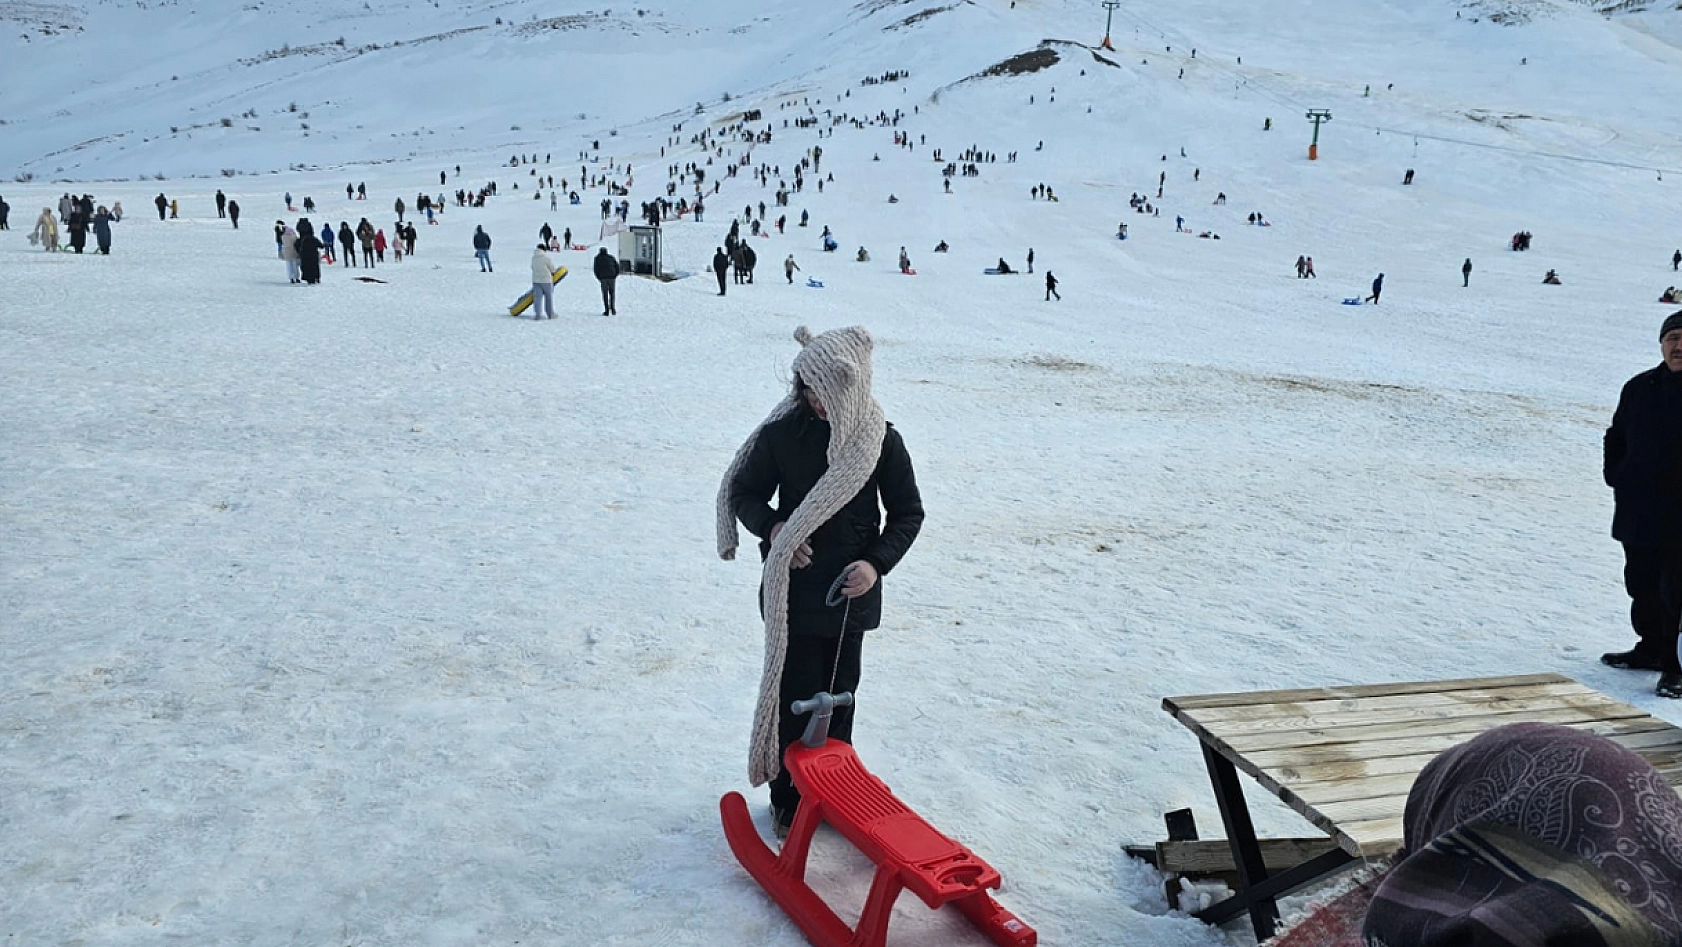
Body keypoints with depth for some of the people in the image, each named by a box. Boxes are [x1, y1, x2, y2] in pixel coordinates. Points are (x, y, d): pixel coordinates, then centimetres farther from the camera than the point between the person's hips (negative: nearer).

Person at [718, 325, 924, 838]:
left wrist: (877, 563, -13)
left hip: (851, 594, 1)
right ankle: (789, 799, 20)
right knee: (793, 696, 4)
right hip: (794, 593, -1)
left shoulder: (882, 441, -7)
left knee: (838, 695, 14)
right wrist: (772, 527, -17)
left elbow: (907, 513, 2)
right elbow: (744, 491, 3)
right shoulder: (782, 433, -8)